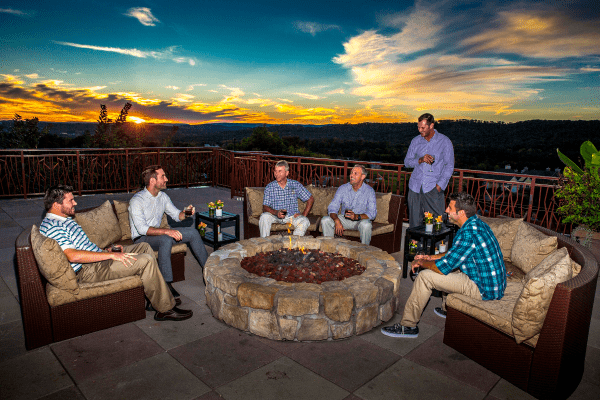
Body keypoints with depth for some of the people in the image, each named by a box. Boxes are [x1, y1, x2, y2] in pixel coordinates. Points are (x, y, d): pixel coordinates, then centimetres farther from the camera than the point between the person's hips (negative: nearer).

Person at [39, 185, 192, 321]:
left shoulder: (65, 220, 17)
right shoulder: (51, 226, -16)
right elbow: (73, 255, -29)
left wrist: (107, 250, 10)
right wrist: (110, 255, -27)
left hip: (98, 258, 11)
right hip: (88, 271, -11)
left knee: (144, 247, 9)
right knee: (146, 261, -22)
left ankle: (155, 298, 9)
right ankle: (165, 308, -11)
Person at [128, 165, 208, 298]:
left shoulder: (163, 196, 4)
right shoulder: (137, 201, -20)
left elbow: (176, 215, 11)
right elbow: (142, 229, -29)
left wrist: (186, 212, -12)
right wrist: (166, 231, -39)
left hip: (158, 233, 7)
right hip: (141, 239, -7)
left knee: (192, 232, -6)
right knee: (166, 239, -39)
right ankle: (167, 284, -33)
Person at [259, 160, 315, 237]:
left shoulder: (296, 185, 3)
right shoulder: (269, 187, 2)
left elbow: (311, 199, 8)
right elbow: (265, 207, -4)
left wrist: (304, 215, -3)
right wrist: (276, 212, -25)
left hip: (292, 216, 0)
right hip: (275, 216, 0)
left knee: (305, 221, -29)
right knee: (264, 216, -30)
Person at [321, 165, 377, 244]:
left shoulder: (369, 191, -10)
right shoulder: (343, 188, -4)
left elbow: (372, 214, -16)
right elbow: (332, 208, -9)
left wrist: (357, 216, -35)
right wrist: (337, 221, -30)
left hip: (360, 220, -2)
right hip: (344, 219, 3)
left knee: (366, 225, -37)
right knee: (325, 220, -19)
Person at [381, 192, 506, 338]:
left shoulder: (468, 233, -26)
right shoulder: (477, 223, 7)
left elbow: (443, 267, -23)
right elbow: (454, 254, 20)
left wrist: (421, 263, -4)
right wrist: (430, 257, 14)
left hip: (483, 290, -10)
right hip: (496, 283, 10)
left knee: (425, 276, -12)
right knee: (451, 268, 30)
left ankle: (408, 326, -1)